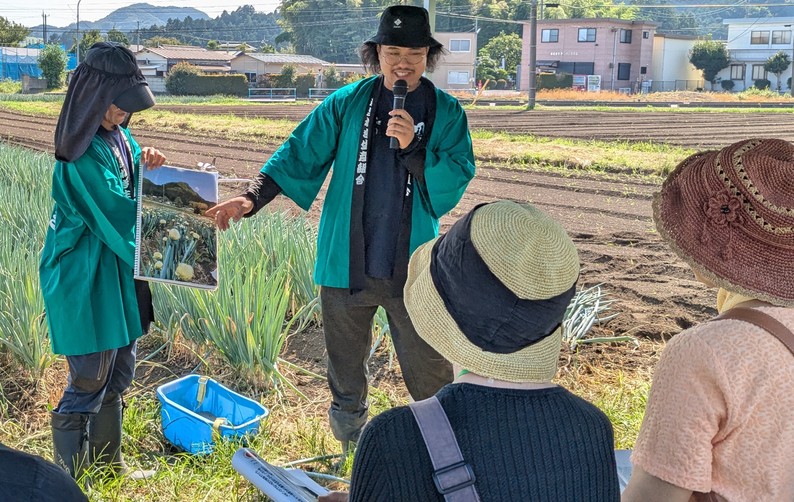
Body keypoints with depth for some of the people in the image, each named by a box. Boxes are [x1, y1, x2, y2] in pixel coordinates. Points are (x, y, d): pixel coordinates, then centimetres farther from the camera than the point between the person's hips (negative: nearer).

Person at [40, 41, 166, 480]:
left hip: (118, 271, 9)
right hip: (87, 279, -9)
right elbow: (116, 218, -21)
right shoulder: (81, 158, -23)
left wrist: (146, 165, -2)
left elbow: (130, 186, 19)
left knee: (118, 374, 18)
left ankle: (109, 467, 34)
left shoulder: (116, 135, 4)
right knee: (89, 383, 0)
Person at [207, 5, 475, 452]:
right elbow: (300, 156, -1)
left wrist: (412, 148, -23)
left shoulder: (447, 113, -2)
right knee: (345, 369, 17)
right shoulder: (346, 104, 0)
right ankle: (352, 445, 38)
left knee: (430, 372, 4)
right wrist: (252, 198, -13)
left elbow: (456, 179, -9)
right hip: (347, 263, 2)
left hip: (412, 268, -1)